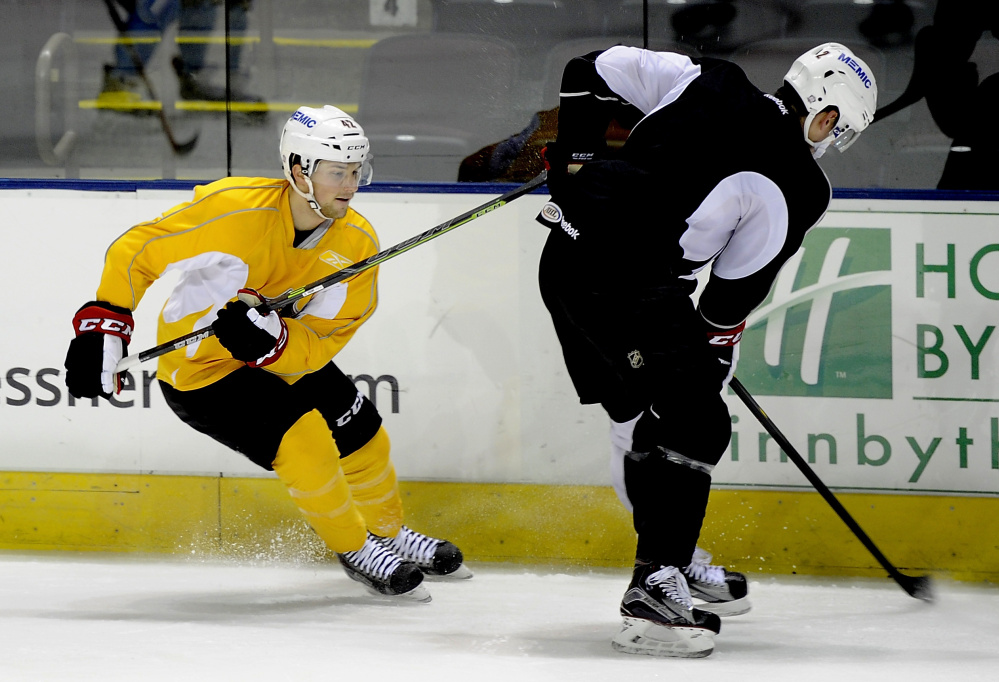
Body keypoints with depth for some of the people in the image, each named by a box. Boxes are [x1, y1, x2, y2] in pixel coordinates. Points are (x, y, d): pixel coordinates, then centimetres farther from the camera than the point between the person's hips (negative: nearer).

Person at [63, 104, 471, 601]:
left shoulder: (357, 245, -15)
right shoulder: (232, 210, -30)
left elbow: (318, 342, -17)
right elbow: (136, 252, -20)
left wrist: (270, 339, -36)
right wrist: (103, 325, -25)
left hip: (283, 356, 6)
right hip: (200, 369, -6)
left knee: (363, 441, 9)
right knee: (303, 441, -21)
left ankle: (388, 533, 39)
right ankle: (356, 551, 2)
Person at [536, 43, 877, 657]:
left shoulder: (708, 83, 9)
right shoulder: (799, 188, -6)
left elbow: (597, 70, 14)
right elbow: (737, 291, 1)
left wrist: (575, 159, 23)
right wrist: (715, 351, 18)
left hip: (566, 257, 8)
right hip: (630, 287, -8)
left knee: (642, 414, 21)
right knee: (692, 424, -3)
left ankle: (675, 558, 34)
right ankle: (655, 591, -13)